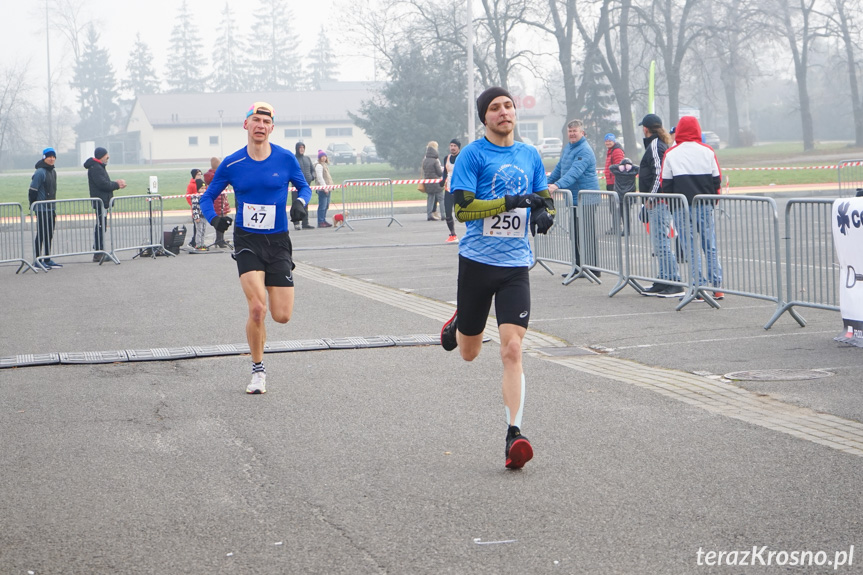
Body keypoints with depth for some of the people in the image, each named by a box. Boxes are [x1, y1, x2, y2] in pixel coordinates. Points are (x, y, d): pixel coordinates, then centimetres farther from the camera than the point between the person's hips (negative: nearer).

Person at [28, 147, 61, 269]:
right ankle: (37, 260, 0)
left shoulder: (53, 172, 14)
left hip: (51, 209, 8)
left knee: (49, 235, 11)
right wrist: (33, 207, -13)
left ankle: (48, 260, 18)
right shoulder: (40, 172, -13)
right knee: (41, 234, -5)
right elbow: (32, 191, -13)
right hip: (42, 210, -8)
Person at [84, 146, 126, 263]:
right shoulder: (95, 168, -14)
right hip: (100, 201, -11)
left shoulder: (99, 167, 20)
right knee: (100, 226, -11)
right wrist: (117, 185, -8)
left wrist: (116, 183, 6)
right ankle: (98, 253, -11)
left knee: (101, 227, 12)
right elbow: (103, 184, -21)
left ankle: (99, 252, 16)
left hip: (102, 201, 11)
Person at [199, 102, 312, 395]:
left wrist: (301, 201, -8)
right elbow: (207, 197, 8)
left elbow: (304, 186, 14)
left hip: (278, 242, 1)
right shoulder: (232, 164, -2)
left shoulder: (286, 158, -2)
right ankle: (258, 370, 1)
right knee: (257, 309, -18)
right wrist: (214, 218, -13)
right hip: (247, 241, -1)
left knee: (282, 315, -2)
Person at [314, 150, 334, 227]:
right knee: (322, 206, -9)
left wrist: (330, 186, 20)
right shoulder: (319, 166, -10)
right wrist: (324, 187, -20)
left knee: (326, 206, 12)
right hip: (322, 189, -10)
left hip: (327, 188, 10)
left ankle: (323, 220, 18)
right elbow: (320, 177, -16)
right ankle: (320, 222, -8)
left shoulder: (325, 165, 21)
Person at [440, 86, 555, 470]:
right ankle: (457, 323, 50)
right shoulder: (472, 155, -5)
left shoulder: (530, 155, 10)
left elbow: (545, 197, 21)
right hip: (477, 261, -2)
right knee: (469, 352, 12)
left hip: (515, 265, 2)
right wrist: (510, 202, -21)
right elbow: (462, 208, -13)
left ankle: (514, 434, -13)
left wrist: (545, 212, -2)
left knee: (512, 349, -13)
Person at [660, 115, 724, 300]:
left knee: (691, 248, 2)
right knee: (710, 246, 7)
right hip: (705, 206, 1)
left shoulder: (671, 154, -1)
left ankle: (699, 287, -1)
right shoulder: (707, 151, 2)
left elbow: (665, 183, 1)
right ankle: (717, 287, 5)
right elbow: (717, 180, 5)